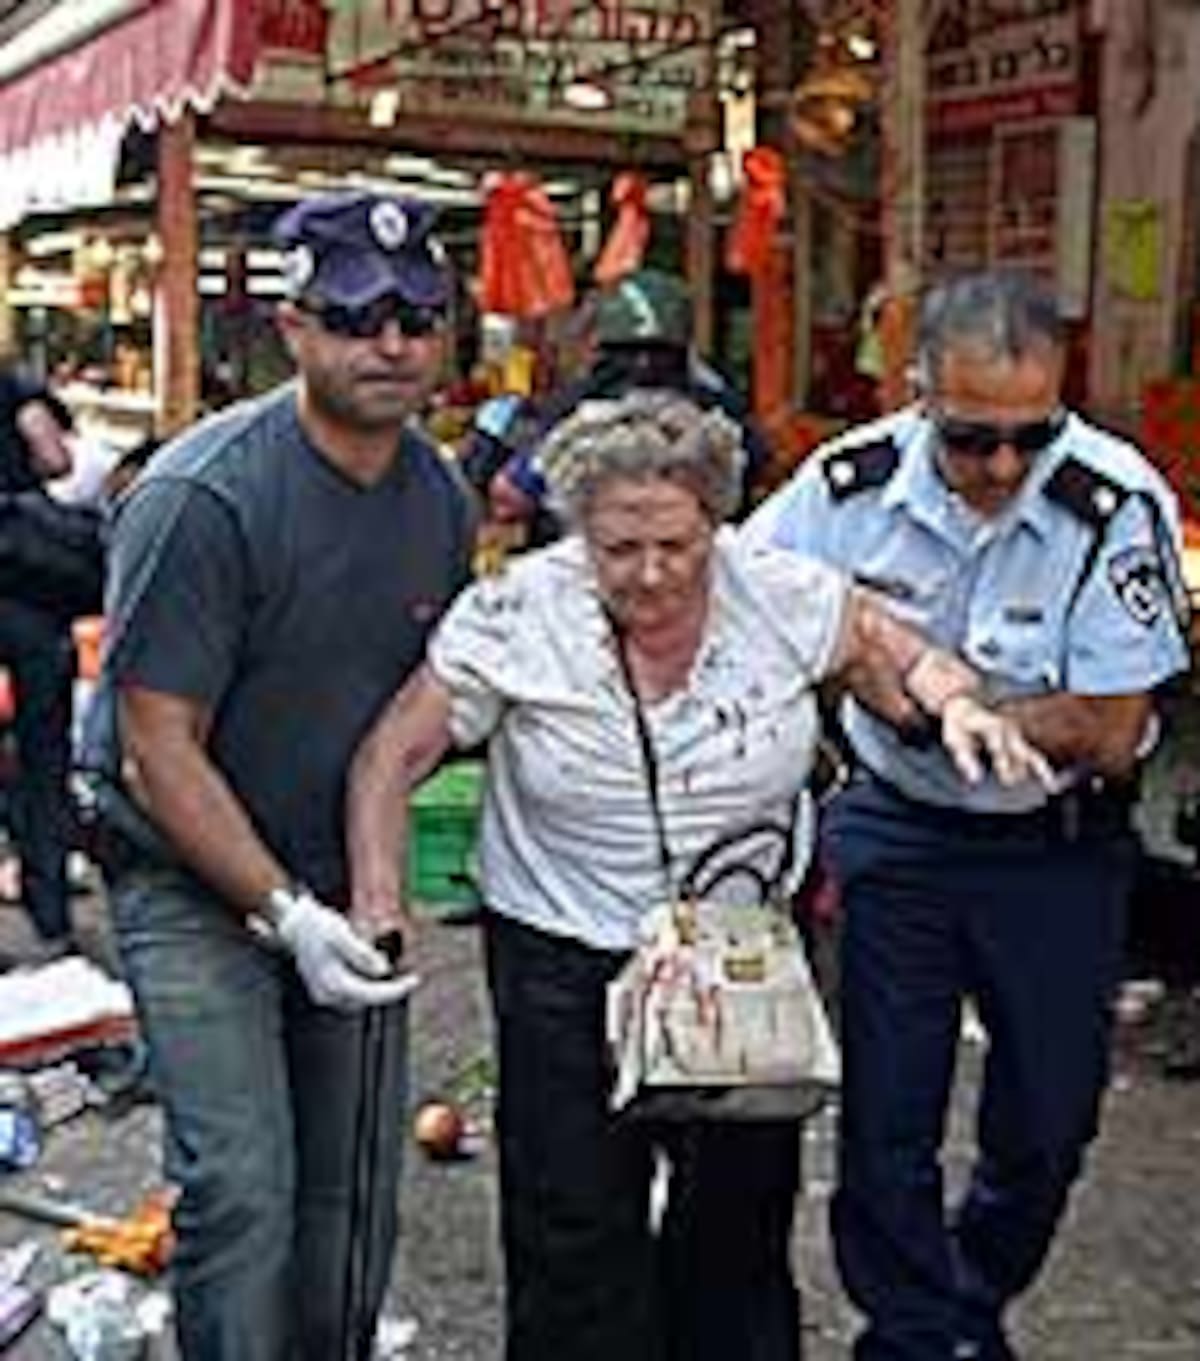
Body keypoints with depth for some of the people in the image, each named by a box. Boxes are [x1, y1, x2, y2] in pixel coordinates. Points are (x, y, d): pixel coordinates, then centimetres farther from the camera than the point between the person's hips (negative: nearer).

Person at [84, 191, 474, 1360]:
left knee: (356, 1188, 12)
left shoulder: (439, 498, 1)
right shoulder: (203, 497, -20)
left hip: (347, 885, 6)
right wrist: (283, 912, -24)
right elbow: (158, 749, -21)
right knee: (243, 1185, -12)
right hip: (195, 880, -6)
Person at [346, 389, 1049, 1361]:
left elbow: (899, 654, 8)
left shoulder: (784, 598, -9)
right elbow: (395, 755, -7)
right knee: (576, 1240, 3)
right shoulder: (517, 617, -13)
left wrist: (957, 705, -13)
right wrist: (378, 905, -17)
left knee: (743, 1224, 15)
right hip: (566, 962, -2)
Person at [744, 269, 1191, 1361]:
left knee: (1050, 1118, 12)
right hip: (894, 829, 1)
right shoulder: (856, 481, -14)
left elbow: (1106, 736, -18)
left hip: (1057, 849, 0)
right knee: (884, 1116, 2)